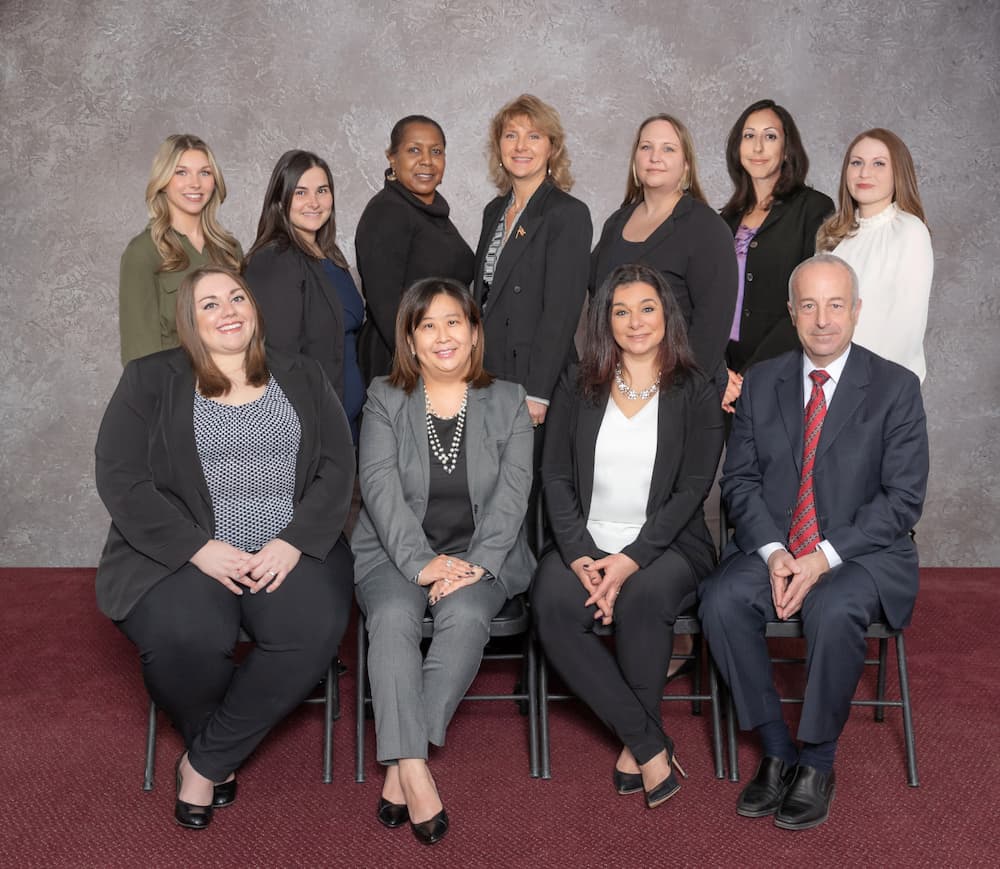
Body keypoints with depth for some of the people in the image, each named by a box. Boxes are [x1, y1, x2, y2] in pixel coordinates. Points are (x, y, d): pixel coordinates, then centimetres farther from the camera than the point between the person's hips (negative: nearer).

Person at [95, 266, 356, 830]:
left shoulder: (302, 379, 13)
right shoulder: (151, 381, 7)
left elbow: (337, 469, 5)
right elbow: (121, 479, -3)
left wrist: (294, 542, -11)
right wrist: (199, 549, -14)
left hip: (291, 548, 2)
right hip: (183, 552, -1)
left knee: (314, 632, -28)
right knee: (187, 639, -32)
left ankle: (205, 762, -7)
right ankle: (221, 754, 2)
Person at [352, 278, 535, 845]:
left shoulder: (508, 402, 9)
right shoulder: (385, 399, 8)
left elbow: (512, 491, -1)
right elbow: (380, 485, -5)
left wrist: (476, 564, -17)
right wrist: (421, 562, -20)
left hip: (481, 554, 0)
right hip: (398, 553, 0)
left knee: (466, 617, -32)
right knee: (393, 618, -31)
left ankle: (402, 764, -25)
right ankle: (414, 770, -34)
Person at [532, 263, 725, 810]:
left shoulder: (696, 394, 3)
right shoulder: (578, 388, 11)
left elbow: (691, 490, -4)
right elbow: (555, 476, 4)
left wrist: (631, 560, -17)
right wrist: (579, 555, -11)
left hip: (665, 545, -2)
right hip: (585, 544, 2)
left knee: (643, 598, -36)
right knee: (552, 607, -29)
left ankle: (634, 746, -14)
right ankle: (651, 745, -20)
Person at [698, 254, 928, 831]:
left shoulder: (896, 387, -2)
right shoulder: (762, 381, 8)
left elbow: (904, 498, -7)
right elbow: (740, 479, 6)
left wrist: (825, 557, -17)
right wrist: (772, 552, -12)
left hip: (863, 552, -3)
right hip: (772, 548, 3)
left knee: (833, 610, -34)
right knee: (722, 601, -26)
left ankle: (817, 763, -12)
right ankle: (777, 751, -8)